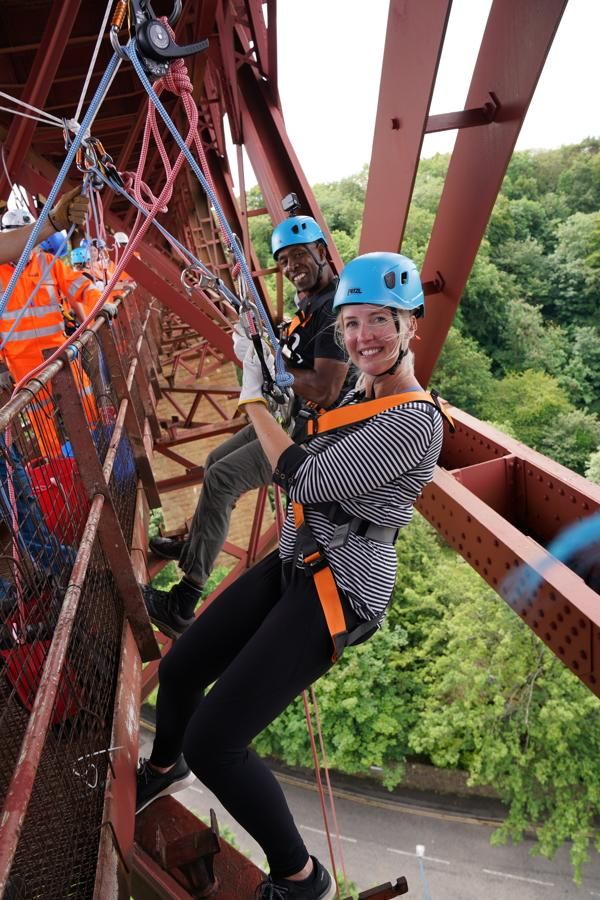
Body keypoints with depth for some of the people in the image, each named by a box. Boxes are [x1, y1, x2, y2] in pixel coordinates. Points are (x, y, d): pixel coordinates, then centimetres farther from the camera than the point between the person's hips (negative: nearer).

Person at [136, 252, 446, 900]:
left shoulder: (416, 421, -20)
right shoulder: (360, 393, 8)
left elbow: (306, 481, -21)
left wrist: (253, 397, -11)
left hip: (341, 592, -8)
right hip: (294, 566, 9)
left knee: (212, 743, -10)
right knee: (178, 669, 19)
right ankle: (162, 769, 53)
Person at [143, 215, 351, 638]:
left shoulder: (336, 306, -22)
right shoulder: (310, 301, 11)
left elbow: (325, 391, -30)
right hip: (288, 416, 11)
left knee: (221, 479, -18)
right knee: (216, 462, 18)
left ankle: (182, 606, -11)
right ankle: (193, 544, 39)